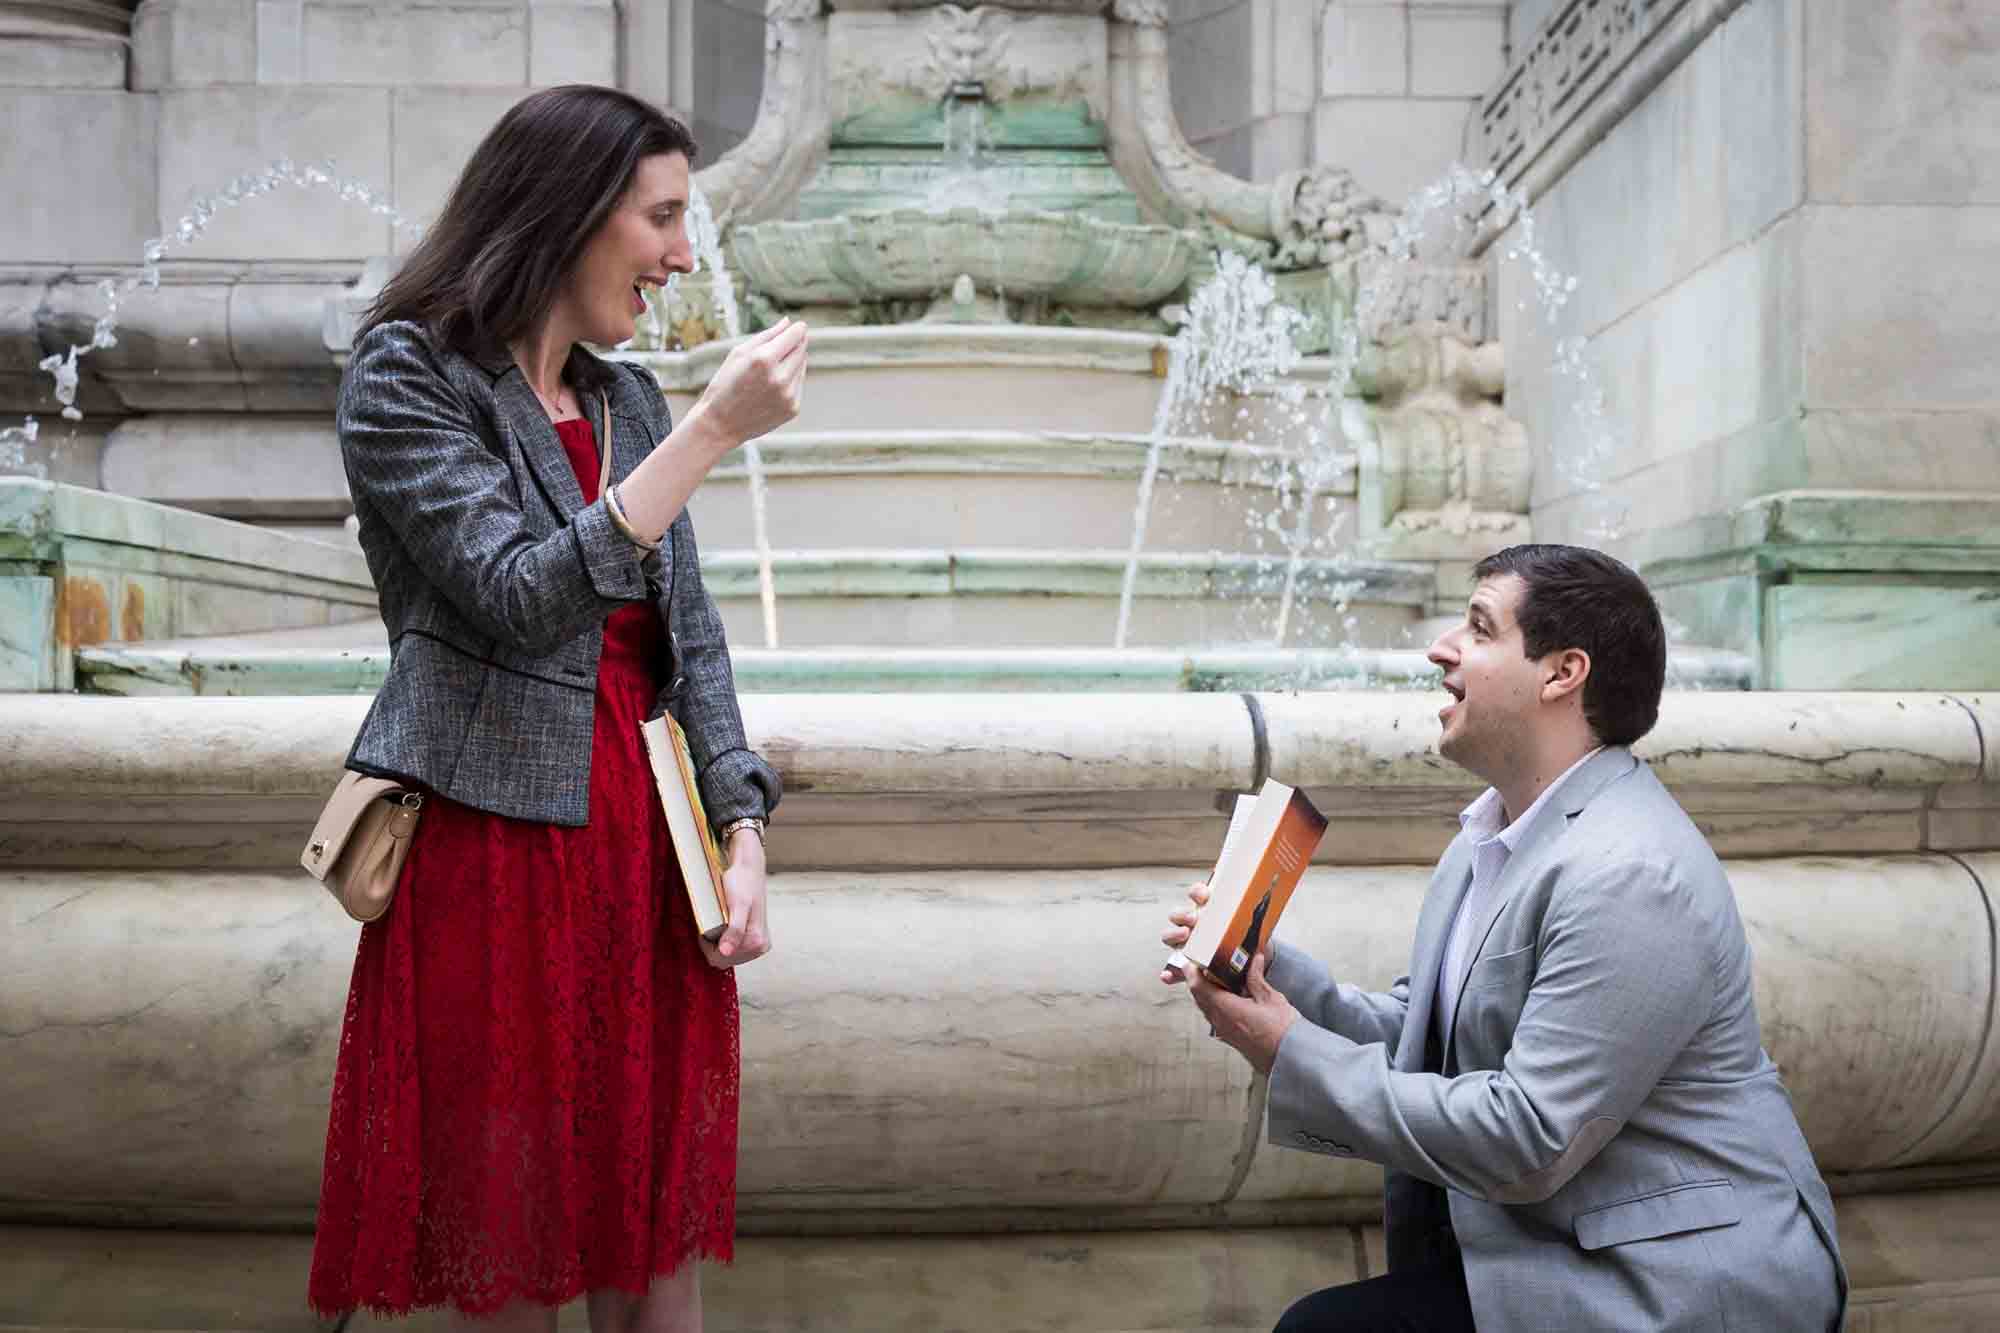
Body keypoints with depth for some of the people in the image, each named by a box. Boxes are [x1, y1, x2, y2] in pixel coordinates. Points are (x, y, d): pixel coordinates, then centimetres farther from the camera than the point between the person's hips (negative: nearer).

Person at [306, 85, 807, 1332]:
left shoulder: (629, 398, 12)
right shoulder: (408, 375, -6)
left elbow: (692, 633, 10)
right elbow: (522, 598, -19)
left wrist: (745, 834, -1)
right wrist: (712, 433, -20)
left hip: (650, 851, 6)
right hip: (498, 853, -5)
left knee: (661, 1233, 11)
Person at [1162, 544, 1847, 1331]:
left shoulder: (1630, 878, -24)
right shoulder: (1497, 830, 6)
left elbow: (1526, 1141, -25)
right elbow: (1417, 1030, 9)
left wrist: (1297, 1058, -19)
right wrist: (1263, 968, -6)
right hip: (1549, 1231, 9)